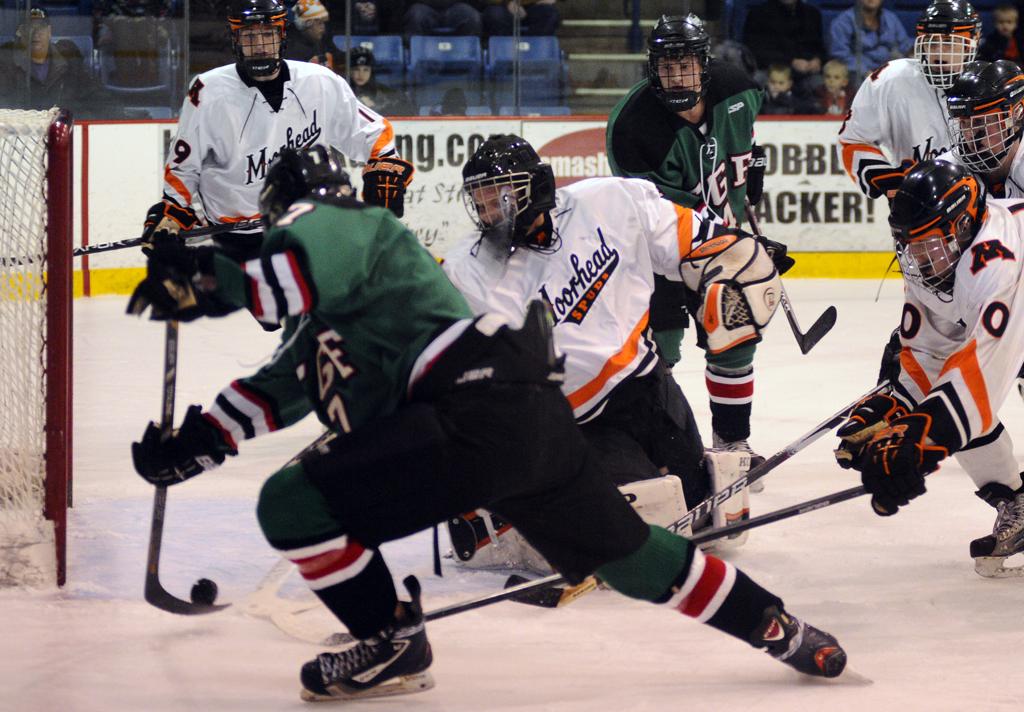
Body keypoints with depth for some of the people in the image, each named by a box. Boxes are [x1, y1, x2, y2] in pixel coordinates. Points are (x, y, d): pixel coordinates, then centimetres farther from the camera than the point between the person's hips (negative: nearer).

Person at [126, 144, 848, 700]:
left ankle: (394, 645, 3)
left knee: (292, 505, -10)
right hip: (531, 415, 11)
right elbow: (280, 390, 34)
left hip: (478, 415, -11)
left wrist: (208, 282, -18)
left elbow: (314, 279, -23)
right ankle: (782, 630, 30)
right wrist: (197, 441, 25)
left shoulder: (338, 226, 1)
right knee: (625, 550, 23)